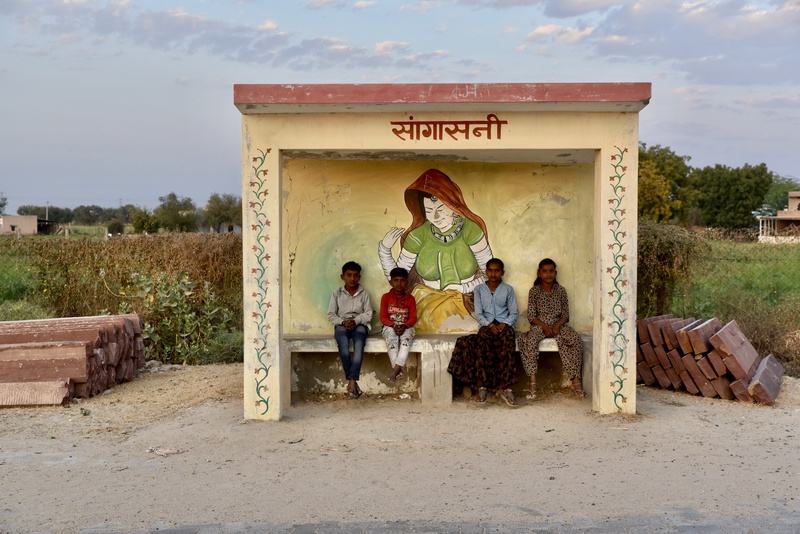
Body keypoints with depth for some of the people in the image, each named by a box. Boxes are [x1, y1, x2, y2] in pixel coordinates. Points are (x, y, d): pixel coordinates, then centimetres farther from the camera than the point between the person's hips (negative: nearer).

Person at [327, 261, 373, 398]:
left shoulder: (364, 294, 9)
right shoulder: (337, 294, 9)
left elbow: (368, 314, 4)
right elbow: (331, 314, 6)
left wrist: (356, 320, -15)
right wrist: (343, 322, -13)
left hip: (359, 324, 0)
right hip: (342, 324, 0)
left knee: (359, 343, -36)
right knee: (343, 344, -35)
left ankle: (352, 380, -43)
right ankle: (352, 381, -34)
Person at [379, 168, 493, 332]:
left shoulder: (470, 230, -10)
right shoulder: (418, 236, -6)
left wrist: (464, 288, -13)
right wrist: (384, 249, -10)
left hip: (467, 303, -1)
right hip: (429, 304, 1)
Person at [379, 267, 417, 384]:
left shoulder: (410, 298, 5)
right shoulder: (386, 297, 3)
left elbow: (413, 317, 1)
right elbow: (383, 317, -1)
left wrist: (404, 326, -20)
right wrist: (393, 325, -19)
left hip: (406, 327, 0)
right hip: (390, 326, 0)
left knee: (406, 338, -35)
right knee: (391, 338, -35)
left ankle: (395, 369, -44)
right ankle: (398, 370, -42)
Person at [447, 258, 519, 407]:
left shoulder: (508, 289, 11)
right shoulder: (479, 290, 11)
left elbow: (514, 313, 8)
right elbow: (478, 313, 5)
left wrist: (504, 324, -11)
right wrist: (489, 325, -13)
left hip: (504, 324, 0)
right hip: (487, 325, 0)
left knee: (507, 342, -36)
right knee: (483, 344, -36)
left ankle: (506, 387, -38)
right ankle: (482, 386, -34)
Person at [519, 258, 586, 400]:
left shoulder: (561, 290, 7)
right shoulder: (534, 291, 3)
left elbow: (565, 315, 5)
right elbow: (531, 316, -1)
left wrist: (557, 325, -15)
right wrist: (544, 326, -17)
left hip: (558, 324, 2)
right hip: (539, 325, -1)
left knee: (575, 338, -30)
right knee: (531, 339, -36)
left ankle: (576, 380, -28)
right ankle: (533, 382, -36)